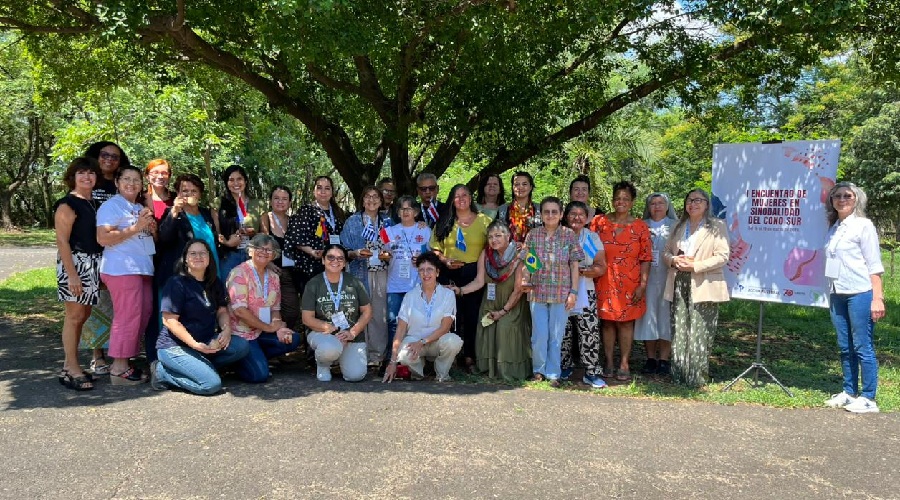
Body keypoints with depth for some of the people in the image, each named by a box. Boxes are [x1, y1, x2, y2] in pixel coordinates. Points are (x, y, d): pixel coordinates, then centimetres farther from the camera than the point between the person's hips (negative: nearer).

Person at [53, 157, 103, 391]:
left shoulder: (94, 204, 15)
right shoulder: (67, 204, -8)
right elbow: (62, 241, -13)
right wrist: (71, 274, -19)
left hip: (93, 264, 8)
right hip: (74, 262, -8)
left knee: (84, 315, 10)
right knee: (75, 316, -6)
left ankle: (70, 365, 18)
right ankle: (71, 369, 1)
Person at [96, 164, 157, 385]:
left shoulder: (140, 208, 21)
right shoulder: (111, 206, -5)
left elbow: (148, 239, 31)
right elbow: (103, 238, -17)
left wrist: (152, 229, 7)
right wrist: (135, 227, -17)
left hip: (142, 268, 9)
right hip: (121, 268, -9)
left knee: (144, 314, 8)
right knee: (127, 316, -11)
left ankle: (125, 361, 16)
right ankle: (119, 368, -5)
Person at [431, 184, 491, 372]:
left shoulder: (483, 221, 7)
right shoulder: (444, 223, 12)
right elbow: (435, 248, 11)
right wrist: (445, 261, -5)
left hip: (474, 273, -1)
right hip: (449, 275, 1)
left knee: (472, 316, -1)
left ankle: (469, 357, 7)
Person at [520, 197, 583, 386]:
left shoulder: (569, 235, 0)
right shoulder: (533, 234, 3)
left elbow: (574, 265, 1)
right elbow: (526, 263, 5)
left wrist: (573, 292, -3)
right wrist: (525, 281, -12)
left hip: (561, 293, -1)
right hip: (537, 292, 1)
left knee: (556, 336, 7)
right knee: (539, 335, 5)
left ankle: (553, 373, 18)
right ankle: (538, 370, 22)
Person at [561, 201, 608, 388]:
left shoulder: (592, 238, 9)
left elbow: (601, 267, 3)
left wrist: (581, 271, -14)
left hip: (585, 293, 0)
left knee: (589, 333, -6)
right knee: (563, 332, 2)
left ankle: (591, 372, 1)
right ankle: (565, 367, 19)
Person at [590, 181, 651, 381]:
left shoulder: (640, 227, 1)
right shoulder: (599, 222, 2)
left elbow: (645, 259, -1)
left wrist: (643, 284, -6)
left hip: (629, 283, -1)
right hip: (604, 282, 1)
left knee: (626, 322, 4)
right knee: (607, 321, 6)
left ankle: (624, 364, 12)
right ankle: (609, 362, 15)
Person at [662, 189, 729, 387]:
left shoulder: (717, 226, 1)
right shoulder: (679, 226, 18)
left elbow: (722, 256, -7)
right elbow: (667, 251, 21)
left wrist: (695, 265, -15)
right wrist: (674, 260, -3)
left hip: (703, 287, -5)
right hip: (679, 285, 5)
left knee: (699, 333, -5)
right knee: (679, 332, 5)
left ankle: (697, 377, 3)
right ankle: (679, 374, 13)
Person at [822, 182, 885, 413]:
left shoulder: (863, 225, -4)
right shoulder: (833, 229, 14)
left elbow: (874, 265, -7)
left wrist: (877, 298, -13)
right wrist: (831, 295, 11)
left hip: (860, 293, -6)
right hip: (837, 295, 7)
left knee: (863, 347, -3)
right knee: (845, 347, 11)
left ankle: (868, 399, 3)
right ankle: (849, 393, 20)